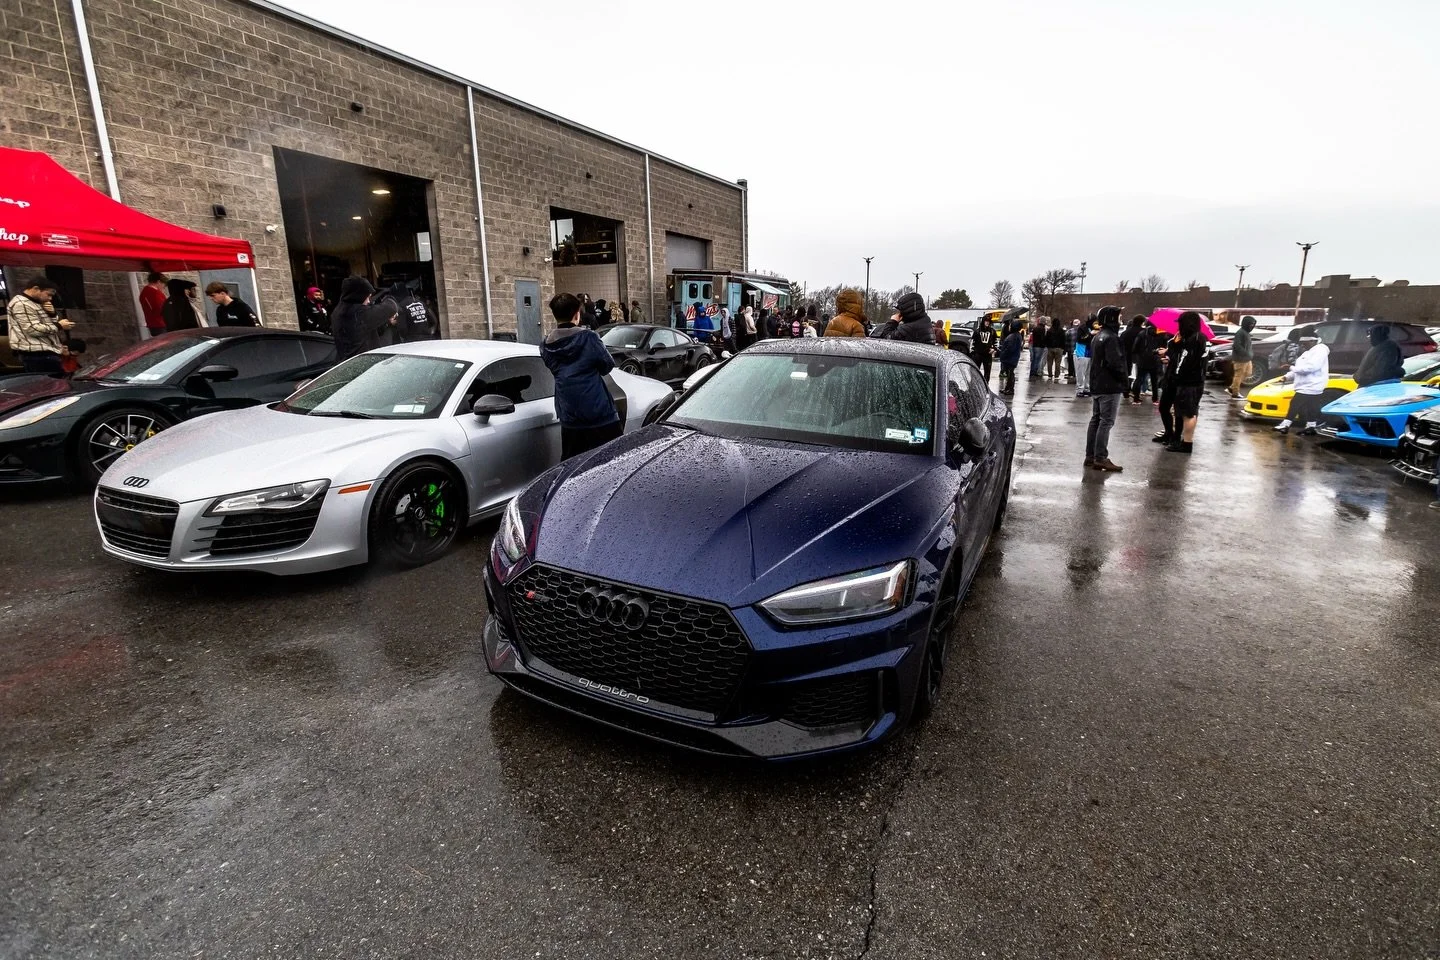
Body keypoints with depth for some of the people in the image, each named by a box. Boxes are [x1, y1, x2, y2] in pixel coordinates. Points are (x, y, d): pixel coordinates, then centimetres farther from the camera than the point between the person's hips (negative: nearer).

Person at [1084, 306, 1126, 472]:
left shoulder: (1097, 337, 15)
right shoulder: (1111, 338, -16)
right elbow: (1115, 363, -22)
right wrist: (1125, 379, -10)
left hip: (1096, 385, 10)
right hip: (1110, 386, -10)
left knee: (1095, 420, 12)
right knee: (1106, 422, -8)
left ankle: (1090, 456, 15)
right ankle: (1101, 458, -8)